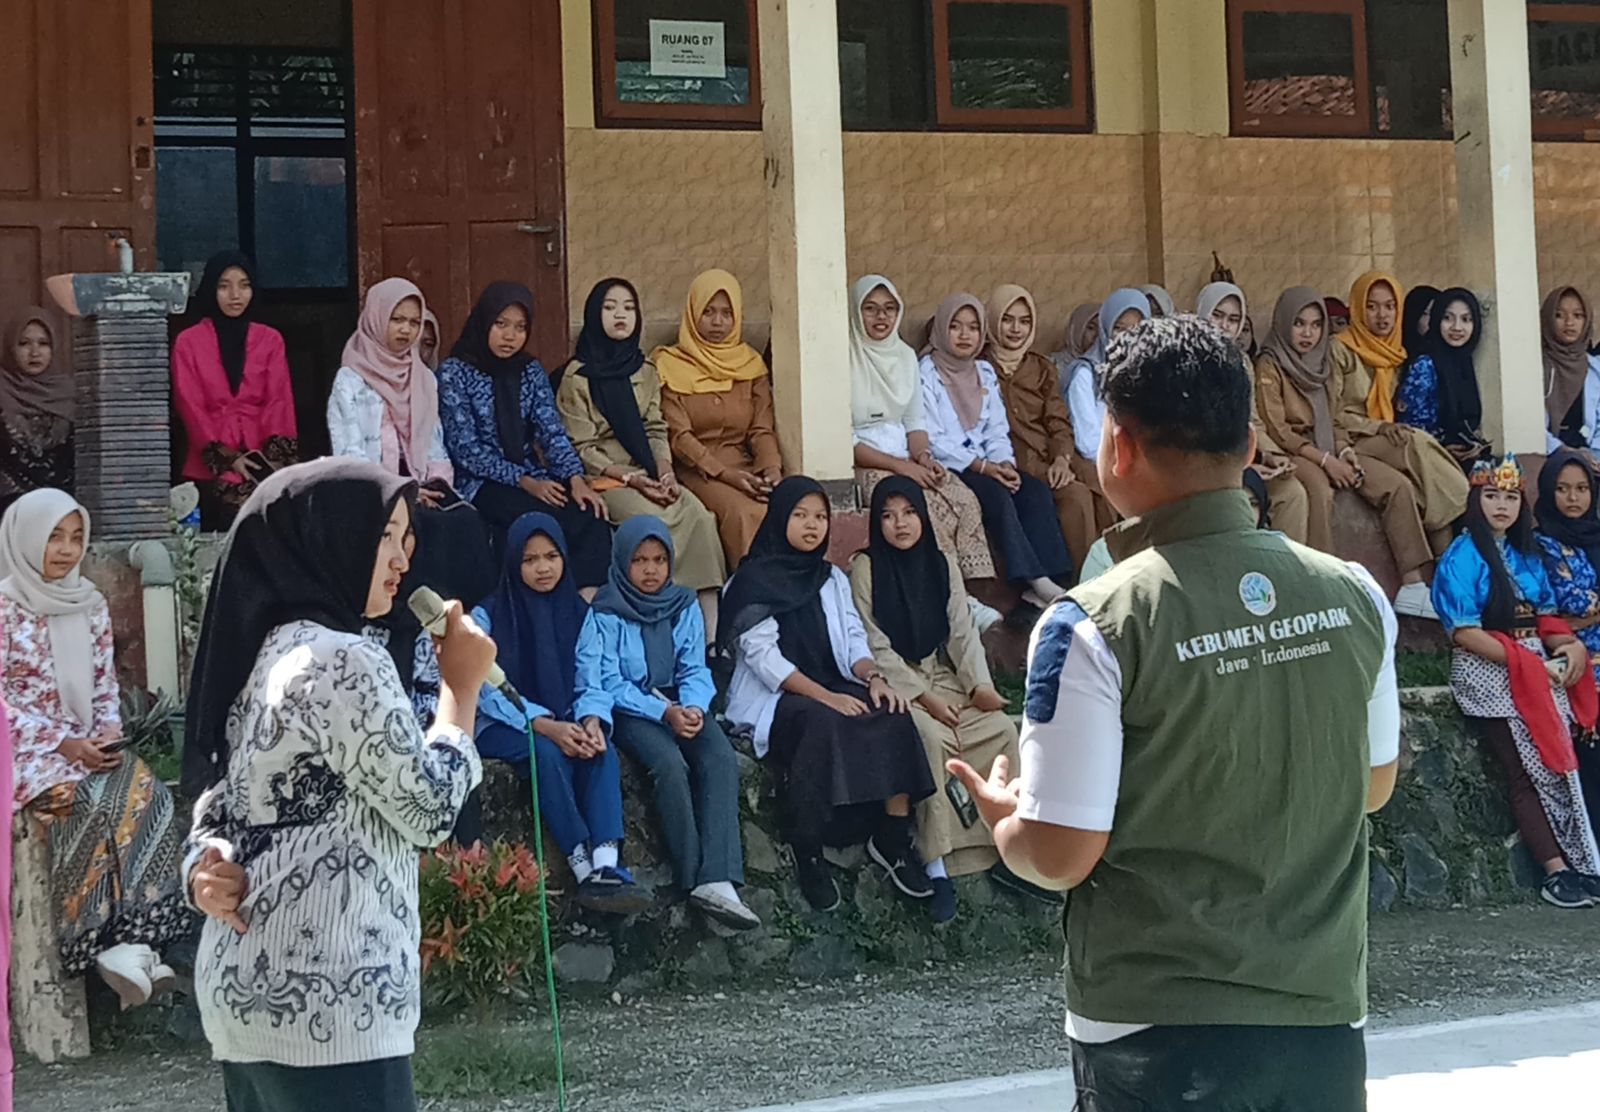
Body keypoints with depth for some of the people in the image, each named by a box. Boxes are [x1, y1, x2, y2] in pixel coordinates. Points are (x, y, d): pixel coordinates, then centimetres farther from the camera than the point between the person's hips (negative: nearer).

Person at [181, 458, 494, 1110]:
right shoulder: (343, 660, -13)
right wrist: (462, 686, 2)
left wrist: (207, 869, -4)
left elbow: (214, 810, 17)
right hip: (325, 1005, -9)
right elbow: (430, 809, -10)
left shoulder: (261, 655, 16)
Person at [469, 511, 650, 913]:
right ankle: (584, 868, -38)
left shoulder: (578, 613, 8)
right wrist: (545, 726, -27)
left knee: (601, 750, -30)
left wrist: (591, 721, -23)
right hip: (501, 727, -3)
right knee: (547, 752, -36)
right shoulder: (488, 615, -4)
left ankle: (607, 868, -44)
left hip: (562, 724, 3)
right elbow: (490, 691, -13)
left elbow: (591, 682, 1)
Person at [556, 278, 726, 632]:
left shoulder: (645, 371, 17)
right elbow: (582, 449, -5)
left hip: (648, 475, 5)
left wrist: (666, 475, -8)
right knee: (656, 521, -33)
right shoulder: (577, 376, -1)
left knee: (699, 516, -24)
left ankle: (711, 626, -30)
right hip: (603, 479, -4)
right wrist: (633, 479, -15)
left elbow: (657, 431, 12)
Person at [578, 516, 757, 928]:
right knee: (670, 764, -33)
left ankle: (718, 879, -39)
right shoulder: (605, 615, -4)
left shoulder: (685, 607, 9)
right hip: (631, 710, -3)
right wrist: (663, 712, -22)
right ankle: (694, 876, -27)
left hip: (681, 705, 4)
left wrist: (692, 707, -18)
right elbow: (607, 682, -9)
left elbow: (695, 670, 6)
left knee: (721, 759, -27)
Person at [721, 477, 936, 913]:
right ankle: (807, 856, -30)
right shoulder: (753, 581, -2)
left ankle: (894, 838, -22)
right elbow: (762, 655, -12)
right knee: (821, 723, -38)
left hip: (832, 688, 6)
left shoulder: (832, 578, 18)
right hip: (771, 698, -6)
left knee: (892, 713, -24)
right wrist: (825, 697, -23)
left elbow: (854, 639, 11)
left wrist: (873, 677, -13)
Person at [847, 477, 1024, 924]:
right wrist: (924, 699, -17)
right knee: (933, 738, -33)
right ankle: (937, 868, -34)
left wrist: (979, 684, -11)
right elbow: (876, 646, -10)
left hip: (944, 678, 5)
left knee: (1003, 730, -18)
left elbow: (963, 632, 6)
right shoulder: (866, 567, -5)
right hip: (894, 684, -5)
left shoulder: (941, 565, 11)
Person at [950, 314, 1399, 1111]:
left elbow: (1061, 857, -15)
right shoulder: (1355, 596, -2)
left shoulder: (1096, 626, -17)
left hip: (1160, 1027, -4)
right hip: (1323, 1013, 4)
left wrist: (1001, 816, 6)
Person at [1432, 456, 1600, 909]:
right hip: (1488, 672, -6)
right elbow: (1465, 634, -11)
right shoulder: (1463, 557, -4)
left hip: (1536, 667, 6)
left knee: (1558, 759, -11)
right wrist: (1526, 663, -14)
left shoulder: (1526, 557, 16)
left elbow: (1546, 619, 14)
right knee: (1532, 768, -13)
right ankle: (1562, 870, -10)